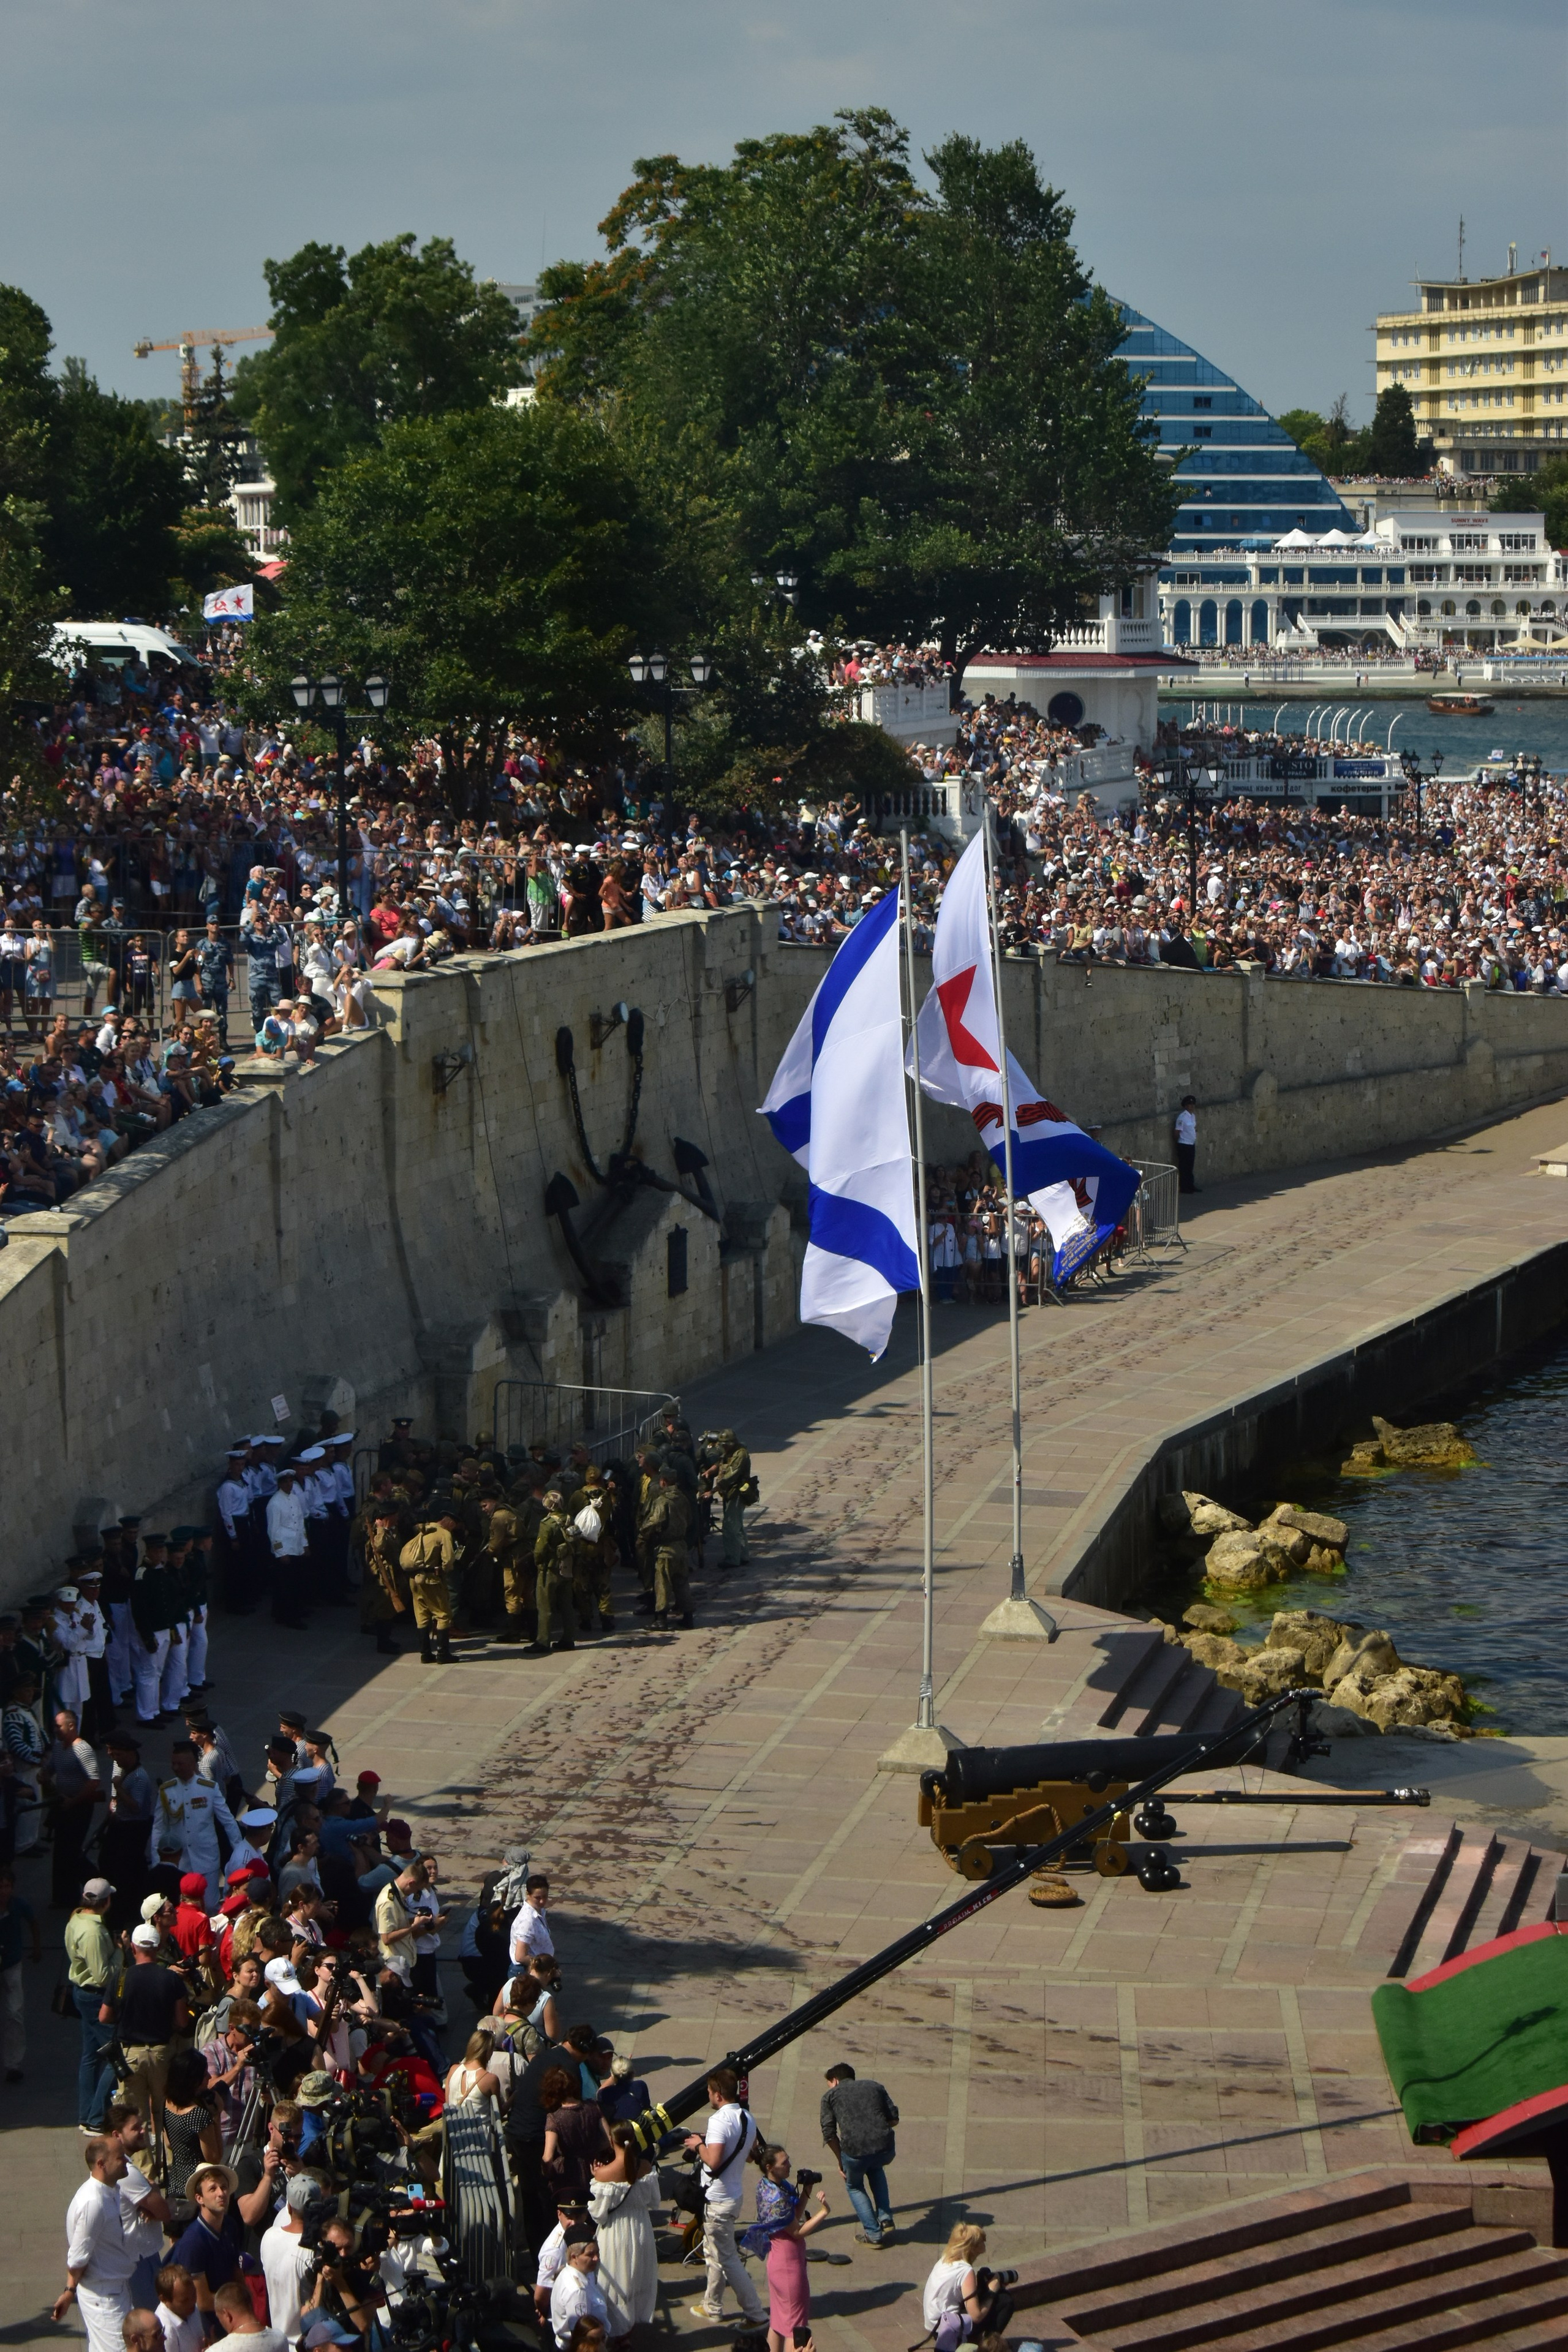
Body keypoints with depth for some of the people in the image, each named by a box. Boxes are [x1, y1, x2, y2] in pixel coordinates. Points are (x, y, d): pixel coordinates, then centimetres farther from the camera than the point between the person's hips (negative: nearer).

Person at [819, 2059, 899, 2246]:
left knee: (854, 2186, 28)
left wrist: (840, 2160, 17)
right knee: (876, 2170, 38)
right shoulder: (875, 2087, 24)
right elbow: (894, 2118, 17)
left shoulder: (831, 2095, 16)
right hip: (885, 2148, 3)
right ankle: (886, 2220, 29)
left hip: (855, 2150, -3)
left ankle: (873, 2235, 21)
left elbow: (829, 2133, 7)